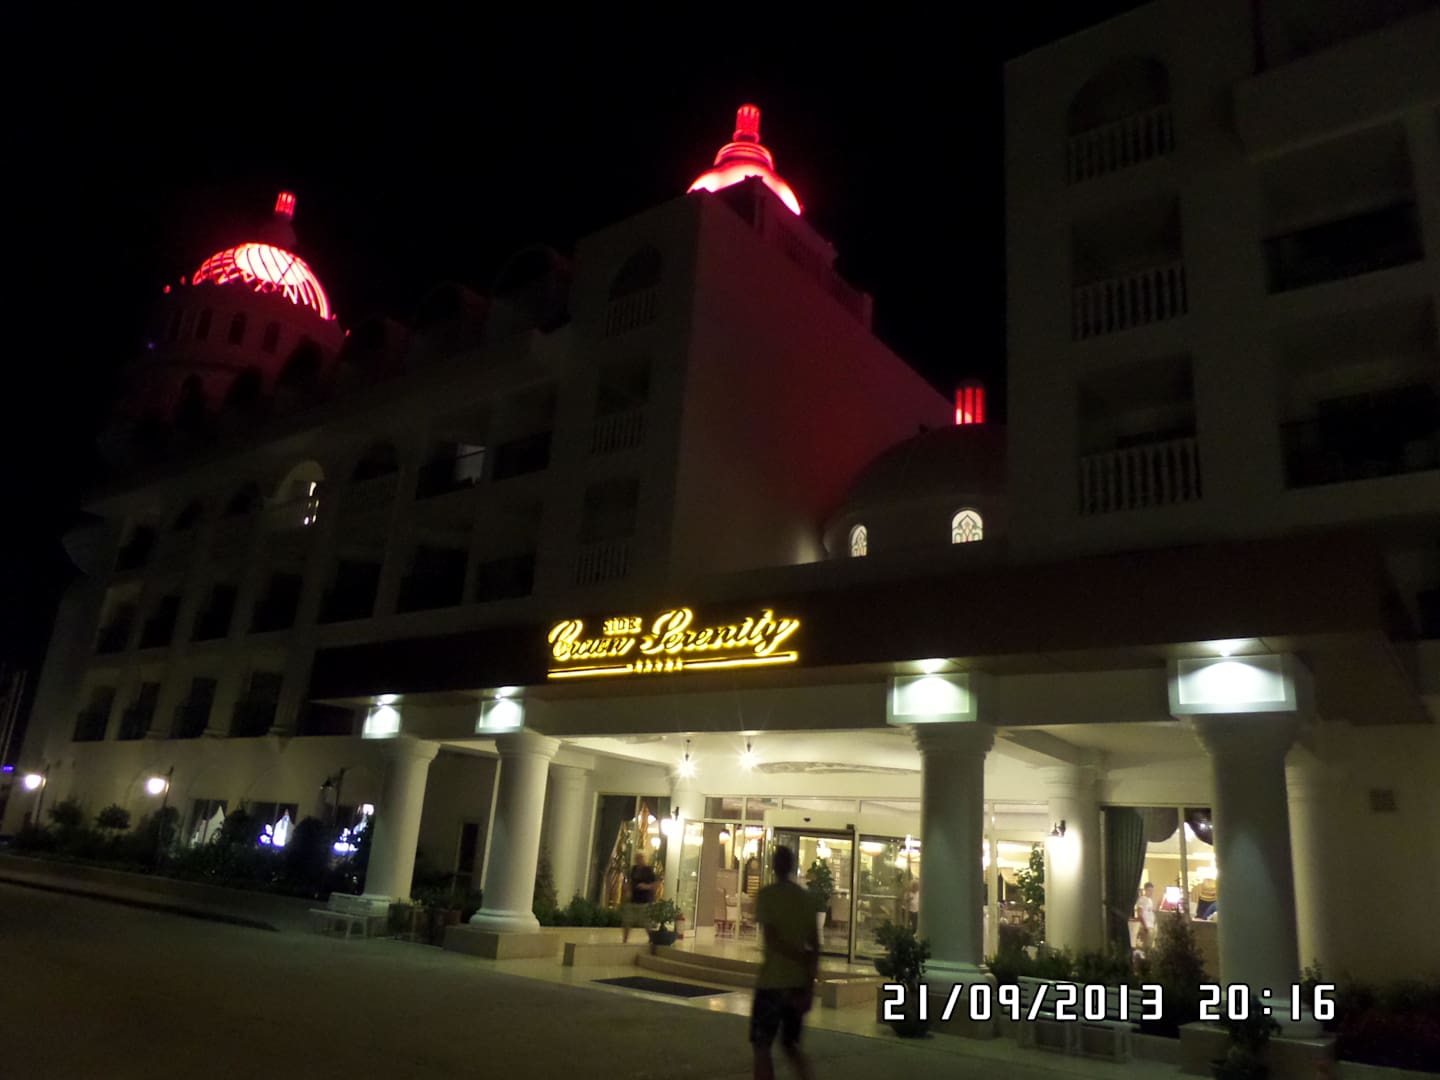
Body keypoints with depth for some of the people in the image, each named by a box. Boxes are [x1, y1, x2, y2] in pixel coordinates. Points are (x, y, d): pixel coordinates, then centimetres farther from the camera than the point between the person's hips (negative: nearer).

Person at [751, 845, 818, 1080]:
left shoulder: (767, 894, -8)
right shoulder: (806, 897, 7)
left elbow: (772, 940, -18)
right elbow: (814, 945, 6)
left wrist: (803, 960, -9)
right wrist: (810, 985, 7)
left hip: (772, 982, -5)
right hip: (799, 983, 5)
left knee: (761, 1047, 7)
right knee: (790, 1044, 20)